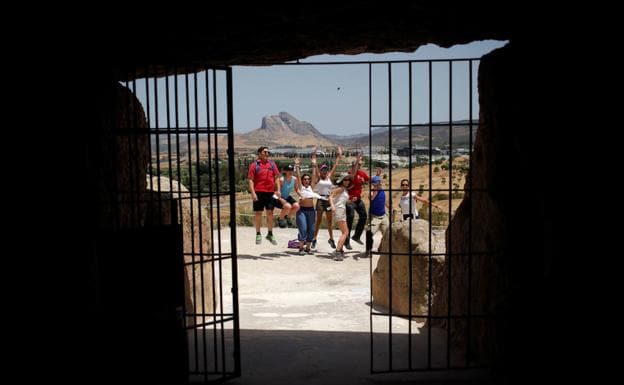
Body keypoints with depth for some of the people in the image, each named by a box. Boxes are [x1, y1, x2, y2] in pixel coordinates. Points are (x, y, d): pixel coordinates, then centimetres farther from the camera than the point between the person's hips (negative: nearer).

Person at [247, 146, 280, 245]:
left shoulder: (272, 164, 11)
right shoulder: (254, 165, 0)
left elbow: (276, 177, 12)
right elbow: (250, 180, -4)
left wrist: (278, 190, 2)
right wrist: (253, 193, -13)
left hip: (270, 192, 3)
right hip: (259, 193, -3)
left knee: (270, 213, 7)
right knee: (258, 213, 4)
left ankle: (270, 234, 19)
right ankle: (258, 234, 15)